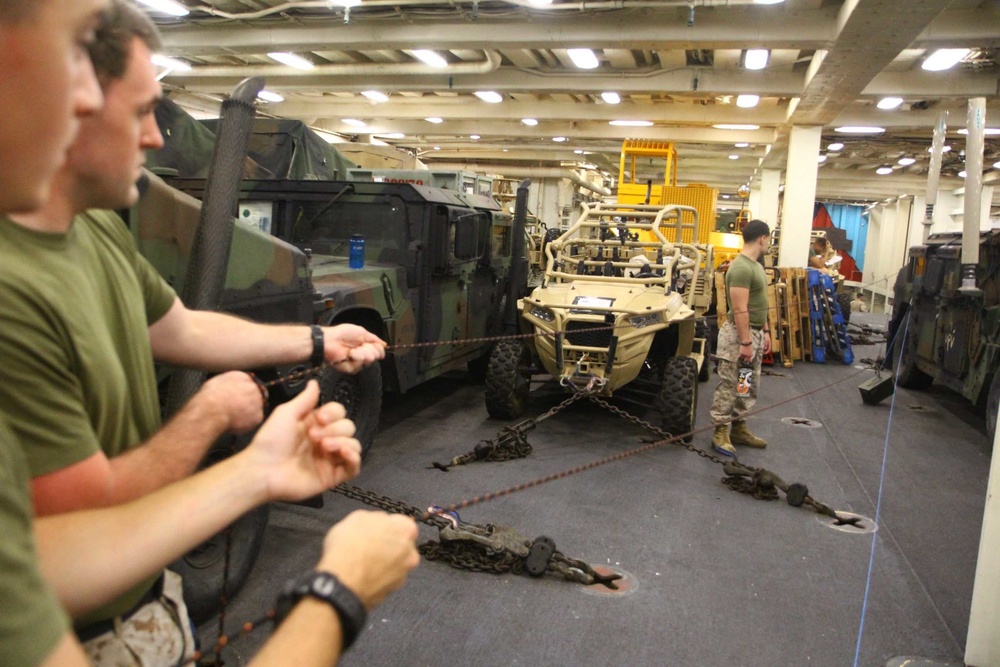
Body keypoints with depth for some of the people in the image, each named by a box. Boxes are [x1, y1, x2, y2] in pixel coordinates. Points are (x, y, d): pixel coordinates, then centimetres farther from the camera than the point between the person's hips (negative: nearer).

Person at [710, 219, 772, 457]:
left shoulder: (756, 265, 13)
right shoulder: (741, 268, -19)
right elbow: (740, 310, -23)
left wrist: (765, 331, 19)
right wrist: (745, 342, -23)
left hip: (754, 332, 10)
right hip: (739, 334, -10)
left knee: (748, 386, 15)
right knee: (729, 386, -3)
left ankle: (739, 428, 25)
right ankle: (720, 432, 4)